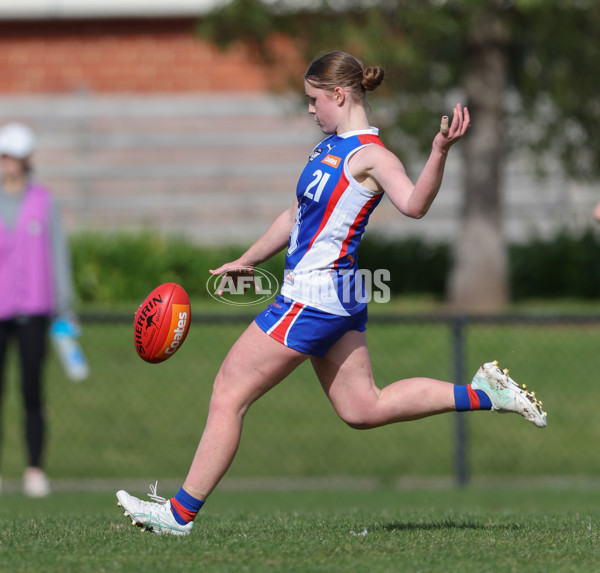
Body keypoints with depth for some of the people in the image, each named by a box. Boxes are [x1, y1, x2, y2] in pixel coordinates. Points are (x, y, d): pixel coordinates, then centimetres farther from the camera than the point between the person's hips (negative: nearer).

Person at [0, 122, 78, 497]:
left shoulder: (45, 203, 5)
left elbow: (58, 255, 6)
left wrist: (65, 310, 2)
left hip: (33, 310, -1)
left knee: (32, 391, -3)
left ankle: (36, 470, 0)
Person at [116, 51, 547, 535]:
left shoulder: (369, 154, -15)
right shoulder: (333, 147, 14)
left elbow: (414, 205, -33)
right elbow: (295, 218, 25)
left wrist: (440, 151, -48)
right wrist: (246, 262, 32)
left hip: (312, 296, -10)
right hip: (339, 296, 10)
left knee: (229, 395, -3)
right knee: (363, 409, 12)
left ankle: (180, 512, 3)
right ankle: (483, 393, 10)